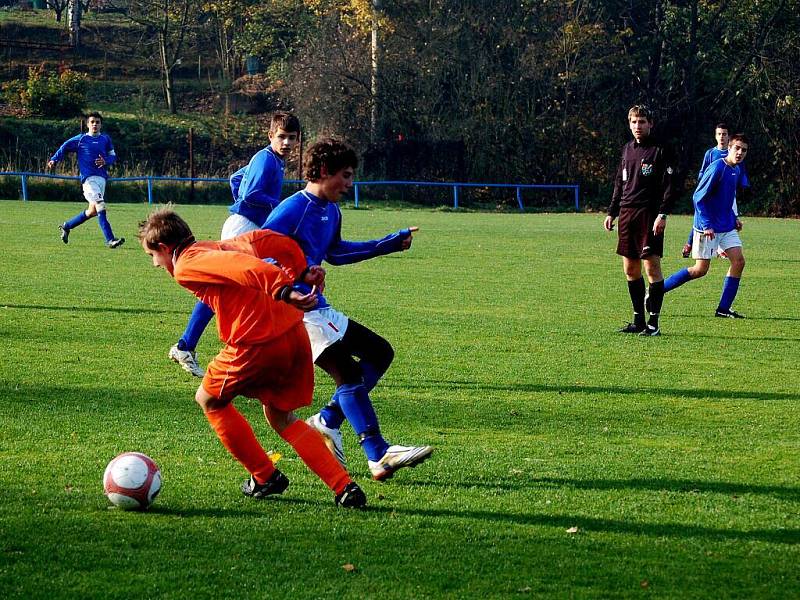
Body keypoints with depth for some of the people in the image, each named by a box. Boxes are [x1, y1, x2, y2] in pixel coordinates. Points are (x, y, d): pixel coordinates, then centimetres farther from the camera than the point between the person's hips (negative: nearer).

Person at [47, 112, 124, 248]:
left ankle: (66, 226, 31)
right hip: (88, 178, -6)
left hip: (102, 178, 6)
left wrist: (105, 162, -6)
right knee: (100, 207, -18)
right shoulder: (81, 139, 4)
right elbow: (65, 147, 12)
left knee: (93, 211, 11)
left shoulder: (106, 139, 13)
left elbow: (113, 156, 16)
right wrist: (54, 160, 1)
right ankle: (110, 239, -22)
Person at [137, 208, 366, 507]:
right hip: (295, 333, 8)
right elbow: (263, 240, 12)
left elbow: (238, 267, -18)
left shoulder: (185, 266, -2)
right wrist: (300, 272, 13)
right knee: (280, 417, 23)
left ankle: (265, 477, 23)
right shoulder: (218, 247, 23)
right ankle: (345, 488, 8)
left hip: (257, 344, -8)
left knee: (209, 400, 20)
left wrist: (281, 290, -26)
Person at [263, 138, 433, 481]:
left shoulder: (331, 212, 13)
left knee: (380, 352, 13)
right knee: (349, 371, -20)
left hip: (320, 310, 10)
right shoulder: (293, 210, -16)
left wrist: (391, 244, 31)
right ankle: (379, 458, -25)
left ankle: (327, 422, 11)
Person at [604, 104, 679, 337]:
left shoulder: (660, 150, -3)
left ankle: (653, 322, -7)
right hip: (627, 213, 7)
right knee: (630, 269, 7)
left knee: (651, 265, -9)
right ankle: (638, 320, 14)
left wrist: (662, 214, -17)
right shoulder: (627, 149, 16)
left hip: (649, 213, -7)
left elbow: (670, 186, -7)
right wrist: (612, 212, 16)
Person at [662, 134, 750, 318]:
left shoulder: (737, 170, 8)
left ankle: (724, 309, 2)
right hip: (707, 227, -8)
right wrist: (707, 225, -22)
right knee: (700, 270, -6)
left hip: (727, 227, 8)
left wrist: (734, 218, 13)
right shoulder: (717, 168, -18)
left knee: (738, 261, -4)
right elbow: (698, 197, -19)